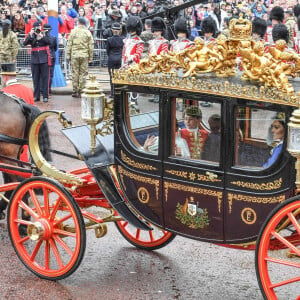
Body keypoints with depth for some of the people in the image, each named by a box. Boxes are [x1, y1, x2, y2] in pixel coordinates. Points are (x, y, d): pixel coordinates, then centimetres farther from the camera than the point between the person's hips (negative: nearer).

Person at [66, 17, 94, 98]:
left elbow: (69, 44, 0)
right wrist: (90, 57, 7)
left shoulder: (73, 31, 0)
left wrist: (68, 54, 7)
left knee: (75, 73, 6)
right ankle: (81, 91, 2)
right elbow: (91, 46, 0)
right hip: (84, 55, 0)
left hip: (74, 55, 0)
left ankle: (75, 91, 7)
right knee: (83, 73, 4)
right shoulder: (88, 33, 1)